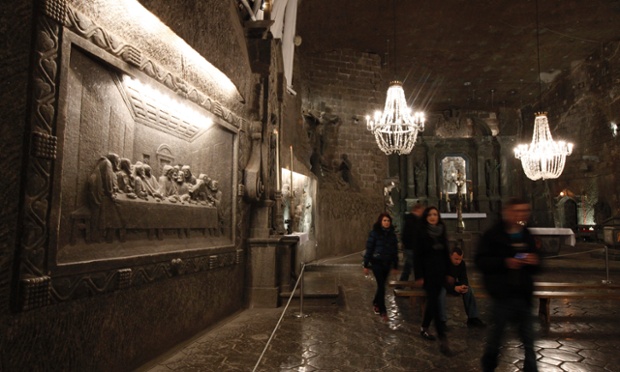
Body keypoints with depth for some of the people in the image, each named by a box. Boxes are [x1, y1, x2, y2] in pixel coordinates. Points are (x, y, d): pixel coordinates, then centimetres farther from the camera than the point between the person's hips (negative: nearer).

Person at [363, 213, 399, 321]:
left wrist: (395, 266, 11)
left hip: (387, 264, 4)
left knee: (381, 285, 11)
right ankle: (383, 310, 1)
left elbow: (395, 251, 10)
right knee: (381, 285, -7)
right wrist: (366, 265, -7)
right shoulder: (374, 233, -8)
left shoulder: (392, 234, 5)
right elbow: (369, 249, -7)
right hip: (377, 263, -4)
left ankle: (375, 303, 34)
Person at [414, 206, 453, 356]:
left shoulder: (442, 232, 8)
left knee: (432, 301, 13)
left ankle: (424, 328, 31)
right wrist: (419, 276, -13)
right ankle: (443, 340, -9)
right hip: (428, 273, -6)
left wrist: (448, 272, 12)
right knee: (434, 303, -9)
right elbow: (417, 256, -10)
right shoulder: (421, 233, -8)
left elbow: (446, 254, 13)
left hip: (440, 272, 6)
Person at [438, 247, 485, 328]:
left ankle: (473, 318, -12)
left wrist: (464, 286, -29)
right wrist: (454, 288, -41)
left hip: (453, 284, 5)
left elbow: (464, 278, -3)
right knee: (441, 291, -39)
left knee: (469, 289, -19)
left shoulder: (462, 263, -7)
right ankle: (441, 320, -35)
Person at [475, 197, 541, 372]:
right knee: (496, 333, 10)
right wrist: (504, 262, -23)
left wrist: (534, 262, -7)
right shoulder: (492, 235, -7)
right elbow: (481, 261, -11)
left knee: (528, 339, 10)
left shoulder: (527, 236, 11)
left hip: (523, 295, 4)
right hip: (502, 295, -4)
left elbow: (536, 267, 16)